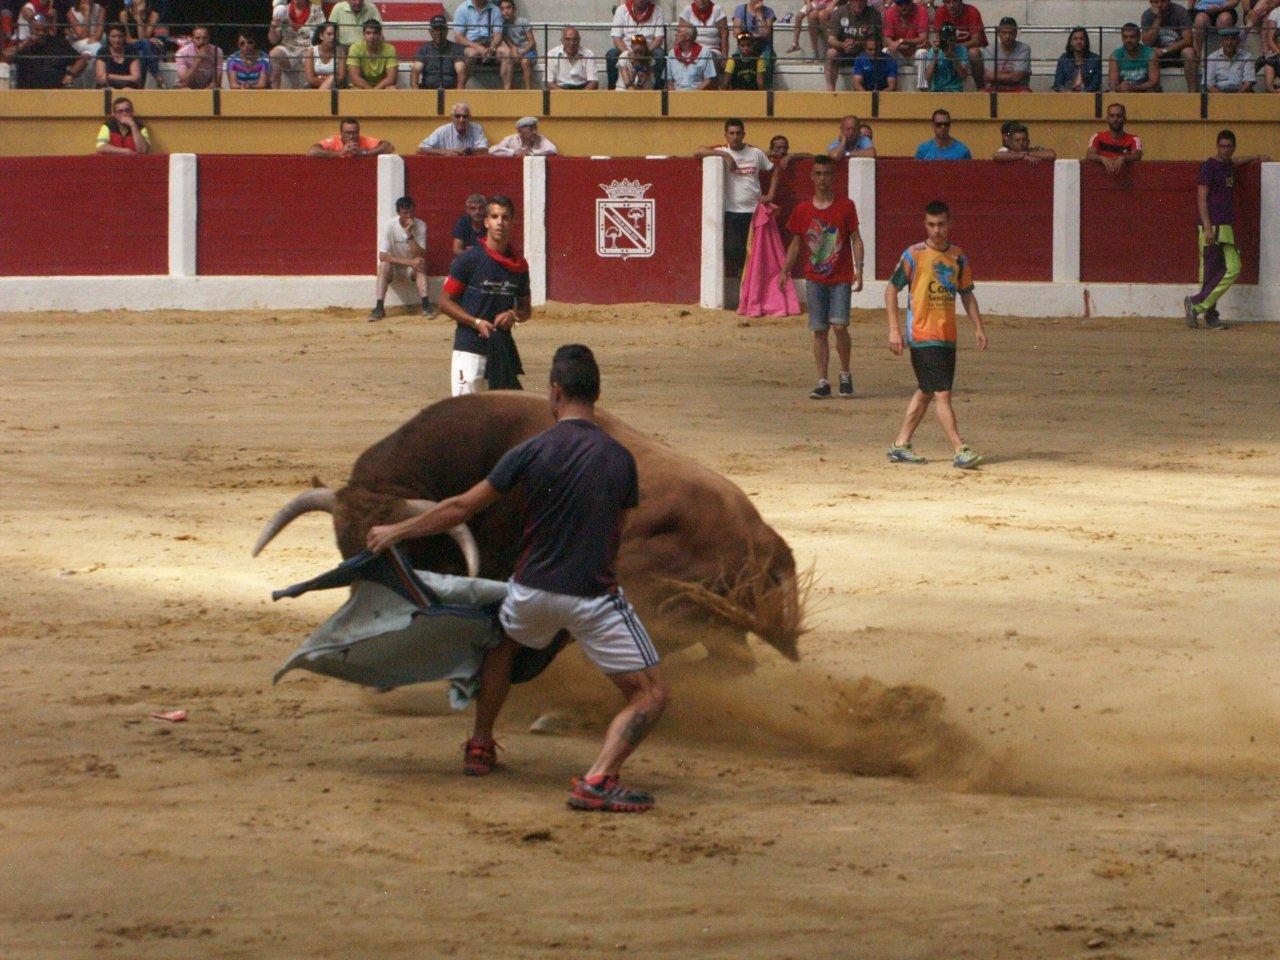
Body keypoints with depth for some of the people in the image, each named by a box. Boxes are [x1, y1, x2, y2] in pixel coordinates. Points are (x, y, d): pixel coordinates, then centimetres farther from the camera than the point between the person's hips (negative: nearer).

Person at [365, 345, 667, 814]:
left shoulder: (532, 451, -5)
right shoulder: (620, 459, 1)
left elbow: (462, 508, 1)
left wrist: (395, 532, 13)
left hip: (533, 590, 2)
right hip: (595, 595, -2)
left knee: (501, 643, 35)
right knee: (650, 695, 3)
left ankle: (480, 747, 40)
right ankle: (598, 779, -18)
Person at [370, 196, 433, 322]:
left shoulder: (420, 226, -14)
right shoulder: (389, 225, -19)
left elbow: (421, 255, -22)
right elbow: (382, 256, -25)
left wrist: (409, 235, -34)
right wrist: (409, 262, -33)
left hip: (412, 269, 1)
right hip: (394, 267, -1)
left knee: (420, 263, -31)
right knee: (384, 265, -33)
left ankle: (426, 305, -36)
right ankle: (379, 307, -34)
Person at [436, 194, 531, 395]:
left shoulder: (519, 265, 8)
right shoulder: (469, 258, -6)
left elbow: (525, 309, 19)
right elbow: (445, 302, -5)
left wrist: (514, 315, -4)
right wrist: (477, 322, -16)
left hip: (504, 347, 5)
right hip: (470, 346, -5)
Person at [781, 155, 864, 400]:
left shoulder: (845, 206, 0)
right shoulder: (803, 210, 6)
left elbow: (855, 239, 1)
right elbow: (795, 243, 12)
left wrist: (858, 269, -10)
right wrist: (785, 272, 2)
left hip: (841, 278, -2)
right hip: (814, 279, 2)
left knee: (840, 325, -12)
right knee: (819, 330, 1)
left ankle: (845, 374, 9)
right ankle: (823, 382, 5)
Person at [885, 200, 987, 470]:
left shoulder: (958, 256, 10)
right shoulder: (914, 254, -6)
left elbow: (966, 294, 18)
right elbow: (891, 289, -4)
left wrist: (978, 327, 10)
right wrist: (894, 330, -10)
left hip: (947, 336, 6)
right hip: (922, 335, -6)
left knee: (925, 392, 12)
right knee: (942, 393, -10)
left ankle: (900, 445, 21)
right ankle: (960, 451, -14)